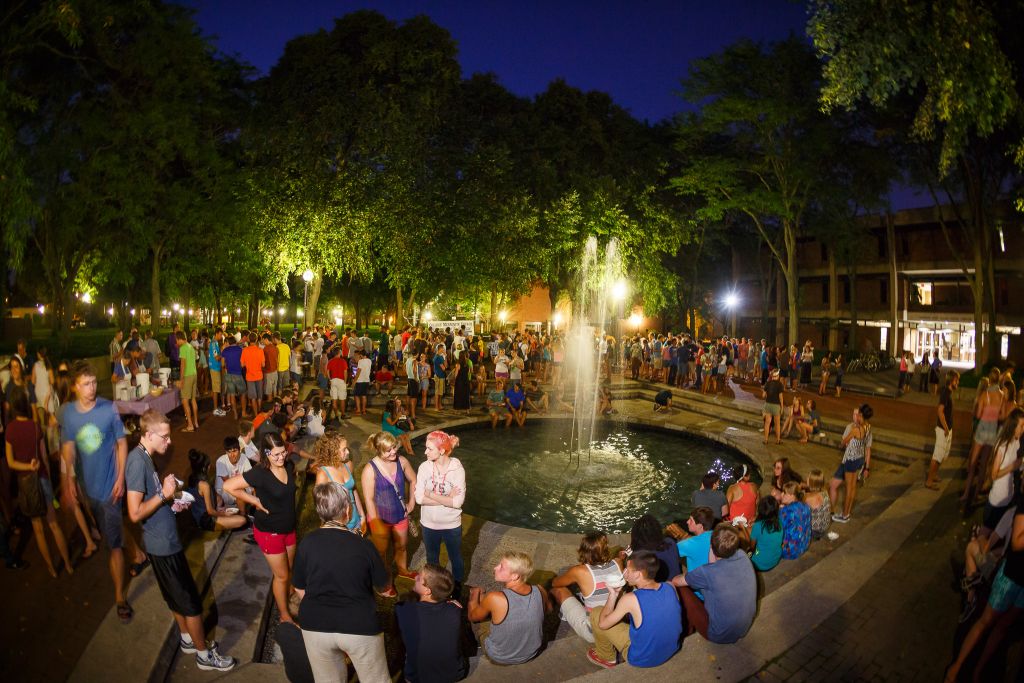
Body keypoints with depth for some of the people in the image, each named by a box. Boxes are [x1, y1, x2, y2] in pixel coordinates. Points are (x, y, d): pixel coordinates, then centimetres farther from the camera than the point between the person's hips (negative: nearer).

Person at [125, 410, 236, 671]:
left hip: (166, 539, 10)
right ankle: (204, 655, 17)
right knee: (191, 601, 3)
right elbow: (135, 513, -28)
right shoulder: (137, 461, -25)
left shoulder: (145, 457, 5)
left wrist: (171, 499, 4)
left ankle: (188, 639, 41)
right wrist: (164, 494, -23)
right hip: (162, 544, -10)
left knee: (178, 596, 24)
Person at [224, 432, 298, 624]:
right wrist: (255, 501, -19)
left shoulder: (289, 466, -9)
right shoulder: (260, 473, -28)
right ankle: (284, 615, 29)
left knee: (289, 569, 22)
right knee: (282, 576, 9)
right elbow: (228, 486, -25)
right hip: (269, 531, -5)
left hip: (289, 527, 6)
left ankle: (288, 600, 46)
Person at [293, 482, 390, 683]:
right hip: (360, 626, -2)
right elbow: (383, 584, -1)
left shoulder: (307, 542, -8)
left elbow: (300, 588, 3)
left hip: (315, 626, 3)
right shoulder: (363, 545, -14)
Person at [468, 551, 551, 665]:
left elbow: (472, 617, -13)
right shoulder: (540, 591, -22)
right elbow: (549, 608, 3)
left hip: (499, 658, -3)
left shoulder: (495, 599, -35)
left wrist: (475, 593, 6)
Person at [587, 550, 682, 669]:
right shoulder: (670, 587, -14)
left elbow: (603, 624, -15)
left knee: (595, 613, 3)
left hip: (643, 659, -5)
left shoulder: (630, 599, -30)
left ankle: (607, 658, 26)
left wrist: (613, 594, -5)